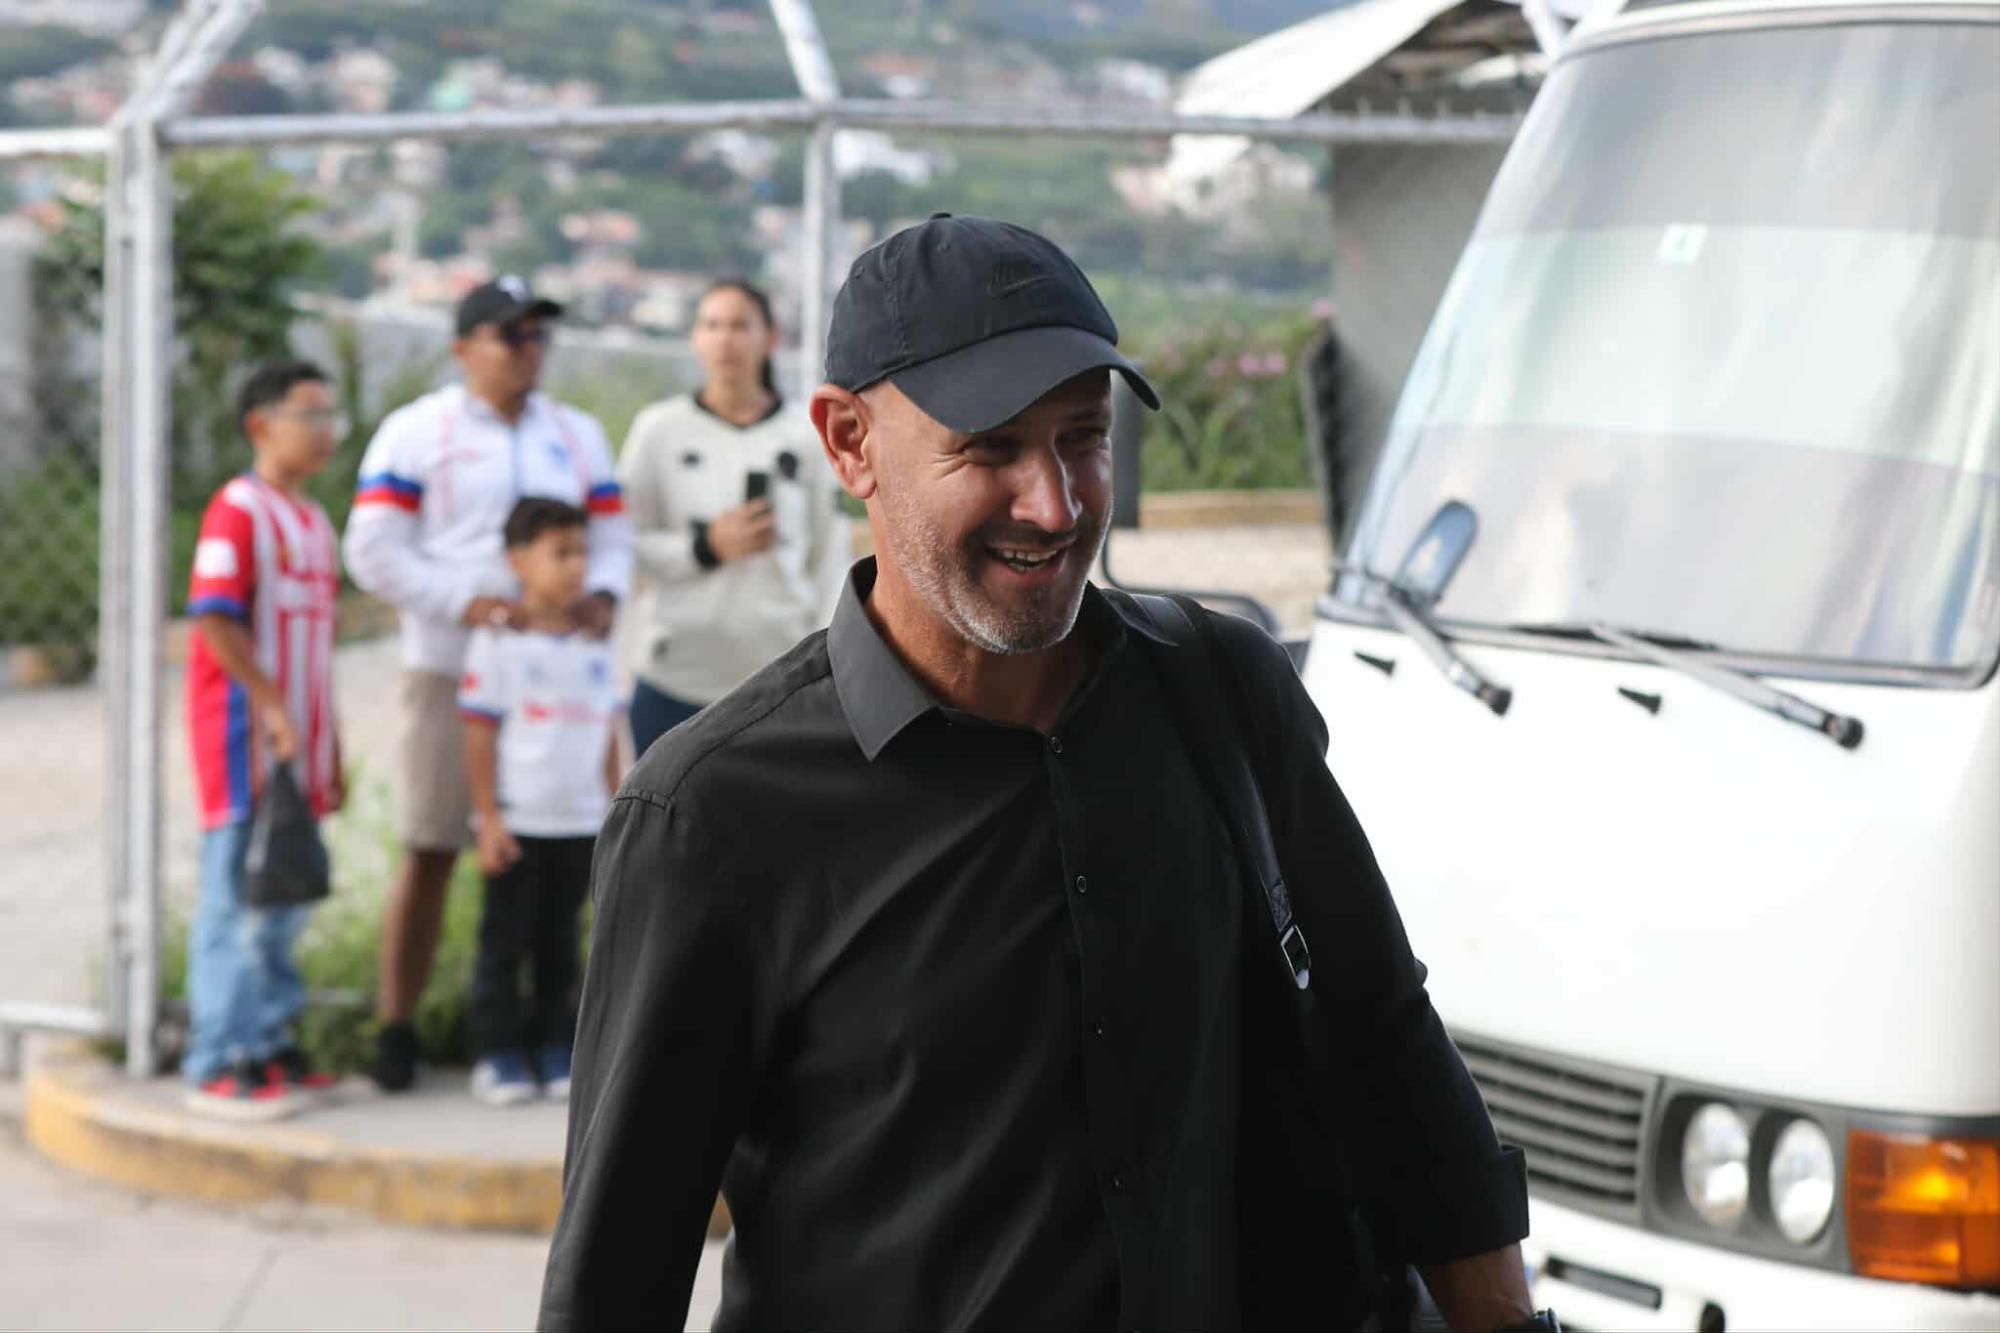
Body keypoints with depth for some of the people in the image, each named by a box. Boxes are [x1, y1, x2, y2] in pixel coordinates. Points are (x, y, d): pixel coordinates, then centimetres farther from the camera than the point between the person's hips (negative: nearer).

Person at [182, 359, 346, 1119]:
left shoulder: (314, 522, 16)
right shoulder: (239, 510, -10)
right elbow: (214, 617, -19)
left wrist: (331, 751, 21)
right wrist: (271, 707, -21)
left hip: (298, 743, 8)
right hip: (245, 739, -8)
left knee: (287, 898, 11)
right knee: (239, 899, -6)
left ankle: (270, 1043, 19)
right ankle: (219, 1064, -3)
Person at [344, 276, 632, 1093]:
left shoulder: (577, 436, 15)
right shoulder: (415, 434, 0)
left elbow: (610, 536, 15)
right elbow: (375, 551, -6)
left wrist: (602, 595, -8)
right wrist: (468, 605, -17)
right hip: (448, 668, -4)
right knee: (430, 850, -4)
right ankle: (396, 1031, 1)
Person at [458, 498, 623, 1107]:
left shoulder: (594, 646, 10)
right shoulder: (498, 641, -5)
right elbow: (480, 735, -6)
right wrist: (489, 818, -11)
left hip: (580, 824, 4)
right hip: (517, 823, -4)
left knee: (560, 943, 10)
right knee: (505, 941, 1)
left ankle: (555, 1049, 16)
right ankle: (498, 1053, 7)